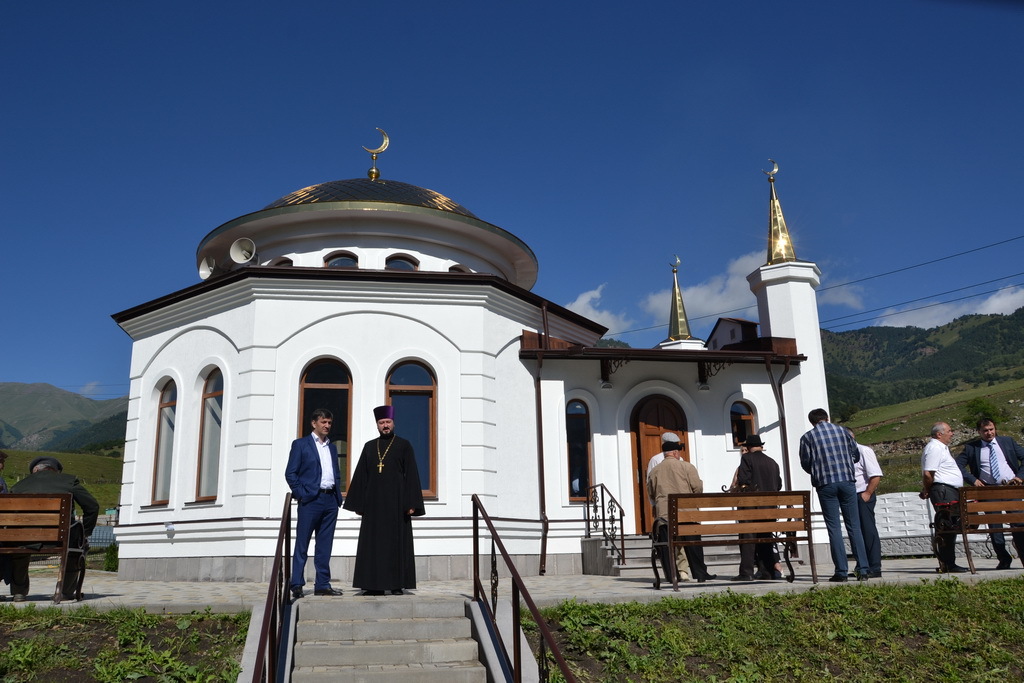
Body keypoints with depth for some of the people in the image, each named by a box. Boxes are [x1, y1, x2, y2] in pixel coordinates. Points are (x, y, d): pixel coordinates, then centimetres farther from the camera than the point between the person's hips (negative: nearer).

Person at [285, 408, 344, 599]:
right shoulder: (300, 444, 3)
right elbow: (290, 473, -2)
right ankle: (297, 585, 2)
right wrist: (301, 494, -11)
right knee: (302, 545, -2)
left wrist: (338, 494, 8)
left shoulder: (332, 448, 20)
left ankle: (322, 585, 11)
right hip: (310, 500, -5)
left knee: (325, 546, 7)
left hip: (330, 500, 5)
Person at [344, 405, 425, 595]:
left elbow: (411, 475, -1)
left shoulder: (404, 446, 4)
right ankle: (375, 585, 8)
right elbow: (360, 476, 12)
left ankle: (397, 585, 3)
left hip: (396, 502, -3)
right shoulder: (369, 447, 13)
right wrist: (358, 503, 6)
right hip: (373, 502, 3)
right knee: (373, 543, 3)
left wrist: (412, 503, -9)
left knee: (397, 543, -2)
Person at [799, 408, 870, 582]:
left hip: (825, 485, -2)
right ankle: (863, 569, 4)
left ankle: (841, 571, 0)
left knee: (834, 527, 2)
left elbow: (806, 464, 5)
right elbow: (856, 455, 13)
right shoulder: (842, 431, 8)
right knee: (854, 526, 6)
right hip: (847, 481, 2)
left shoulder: (807, 437, 3)